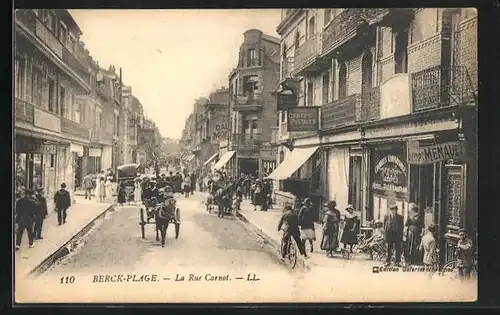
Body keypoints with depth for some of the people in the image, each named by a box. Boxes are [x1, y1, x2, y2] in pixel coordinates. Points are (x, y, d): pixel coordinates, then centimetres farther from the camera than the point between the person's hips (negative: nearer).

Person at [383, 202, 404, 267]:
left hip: (398, 235, 0)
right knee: (389, 249, 7)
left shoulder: (400, 217, 4)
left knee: (398, 249, 2)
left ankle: (398, 262, 11)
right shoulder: (386, 216, 3)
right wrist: (386, 232, -4)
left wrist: (401, 234, -2)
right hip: (389, 235, 0)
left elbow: (402, 227, 6)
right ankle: (388, 261, 15)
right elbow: (385, 226, 7)